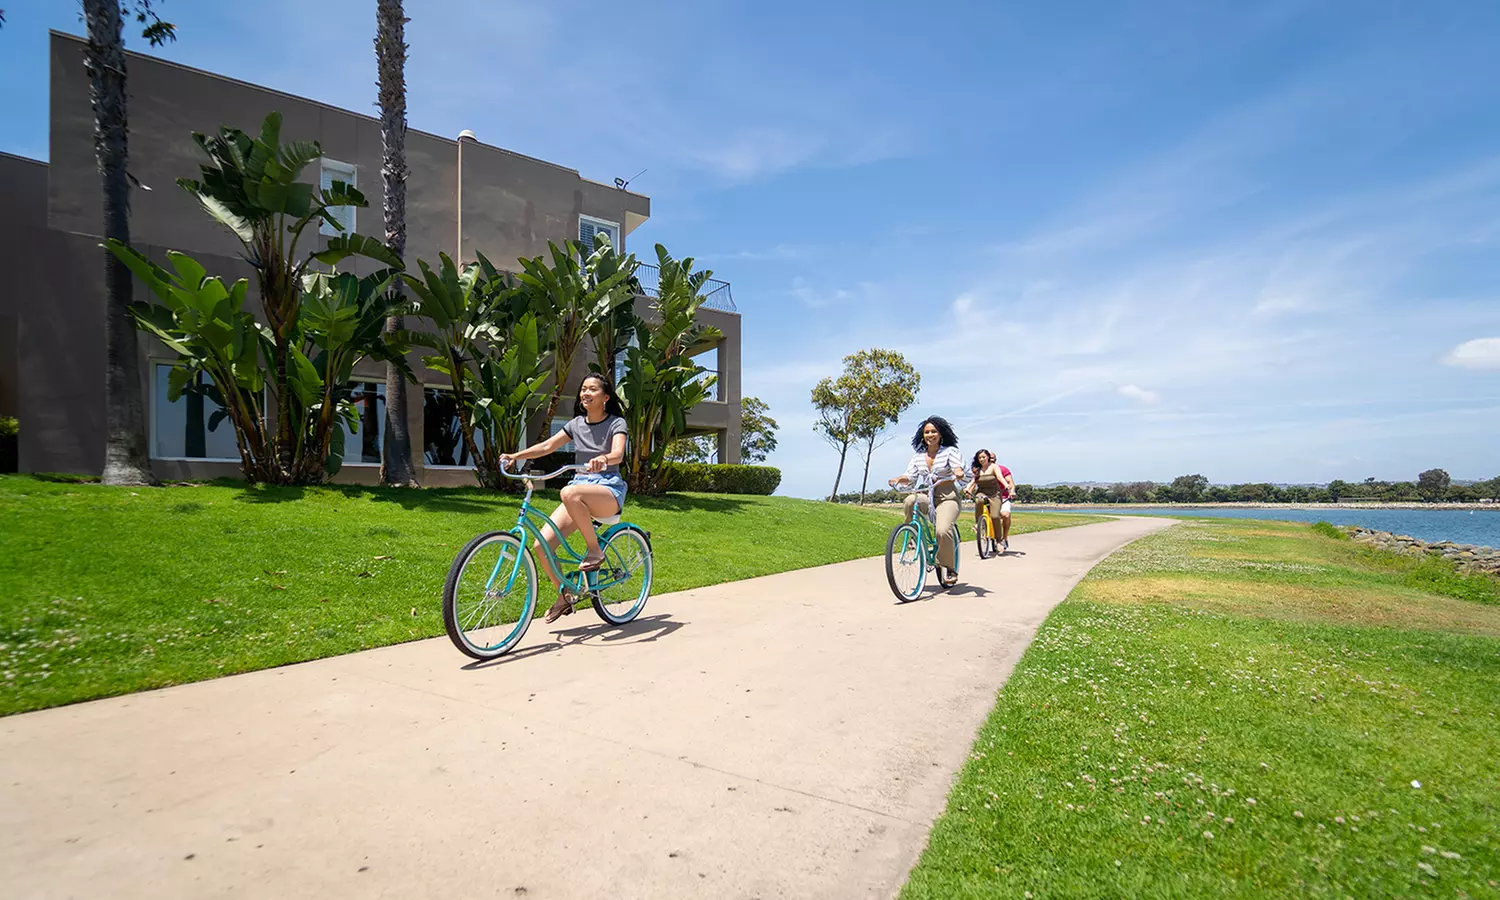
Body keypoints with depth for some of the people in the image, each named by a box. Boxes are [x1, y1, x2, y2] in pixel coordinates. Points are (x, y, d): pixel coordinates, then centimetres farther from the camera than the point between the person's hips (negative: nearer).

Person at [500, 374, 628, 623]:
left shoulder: (616, 423, -2)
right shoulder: (576, 424, 13)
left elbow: (618, 454, -20)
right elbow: (547, 446, 5)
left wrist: (602, 458, -43)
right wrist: (516, 455, -9)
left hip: (609, 491, -5)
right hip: (580, 484, 5)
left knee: (570, 493, -40)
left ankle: (595, 550, -19)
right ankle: (565, 595, 10)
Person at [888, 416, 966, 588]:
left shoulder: (950, 451, 1)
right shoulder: (917, 456, 12)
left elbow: (957, 467, -15)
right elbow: (910, 477, 6)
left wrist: (959, 473, -39)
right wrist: (899, 479, -16)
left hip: (947, 498, -3)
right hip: (925, 497, 3)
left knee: (943, 530, -28)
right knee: (910, 501, -33)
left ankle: (948, 568, -4)